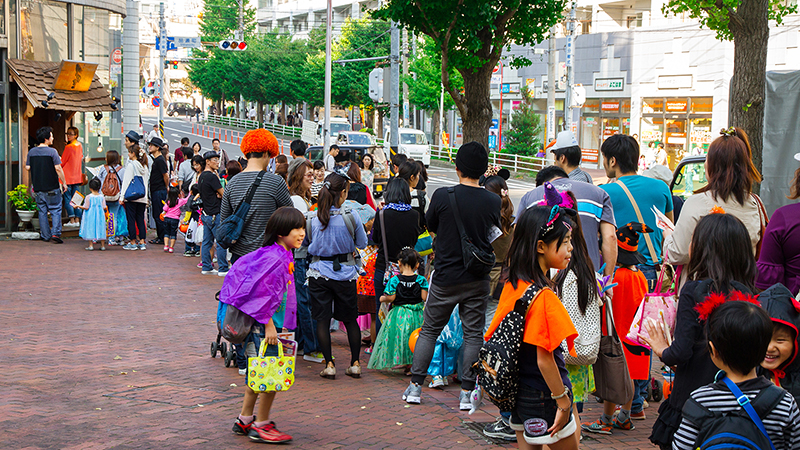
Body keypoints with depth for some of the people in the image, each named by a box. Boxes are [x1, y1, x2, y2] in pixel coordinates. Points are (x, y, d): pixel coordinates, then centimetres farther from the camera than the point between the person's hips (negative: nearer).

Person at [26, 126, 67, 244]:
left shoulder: (31, 152, 1)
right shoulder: (52, 151, -12)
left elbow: (27, 168, 5)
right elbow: (58, 168, -14)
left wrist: (26, 161, 27)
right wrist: (64, 182, -4)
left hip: (37, 187, 4)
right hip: (52, 187, -4)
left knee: (42, 211, 12)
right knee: (56, 210, 4)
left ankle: (45, 235, 14)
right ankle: (56, 233, -7)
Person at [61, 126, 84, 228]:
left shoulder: (68, 147, -15)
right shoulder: (80, 146, 6)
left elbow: (62, 162, -8)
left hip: (68, 176, -7)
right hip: (77, 176, 7)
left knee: (68, 199, -1)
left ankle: (72, 220, -3)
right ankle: (77, 220, 7)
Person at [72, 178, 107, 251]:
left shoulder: (88, 197, -10)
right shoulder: (102, 197, -3)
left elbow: (86, 207, -10)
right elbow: (104, 207, -4)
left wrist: (78, 206, 1)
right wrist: (106, 209, 19)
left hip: (90, 216, -2)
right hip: (100, 215, 2)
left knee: (90, 229, 6)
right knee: (101, 229, 9)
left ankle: (91, 245, 4)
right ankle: (103, 245, 11)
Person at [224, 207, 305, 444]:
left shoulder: (283, 256, 10)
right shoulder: (274, 258, -21)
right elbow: (263, 292, -24)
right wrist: (269, 325, -22)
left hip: (267, 323, 11)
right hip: (266, 324, -11)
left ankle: (245, 420, 27)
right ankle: (261, 425, 6)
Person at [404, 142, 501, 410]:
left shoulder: (443, 196, -11)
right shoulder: (493, 201, -7)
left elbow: (430, 226, 4)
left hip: (446, 277, -1)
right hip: (478, 279, 1)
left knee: (429, 330, 12)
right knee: (473, 334, 7)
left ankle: (415, 386, 14)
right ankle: (466, 392, 6)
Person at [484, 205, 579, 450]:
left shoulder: (512, 285, 1)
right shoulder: (544, 297, -23)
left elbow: (494, 334, 10)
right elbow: (544, 359, -23)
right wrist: (563, 402, -17)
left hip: (518, 391, 8)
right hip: (543, 397, -8)